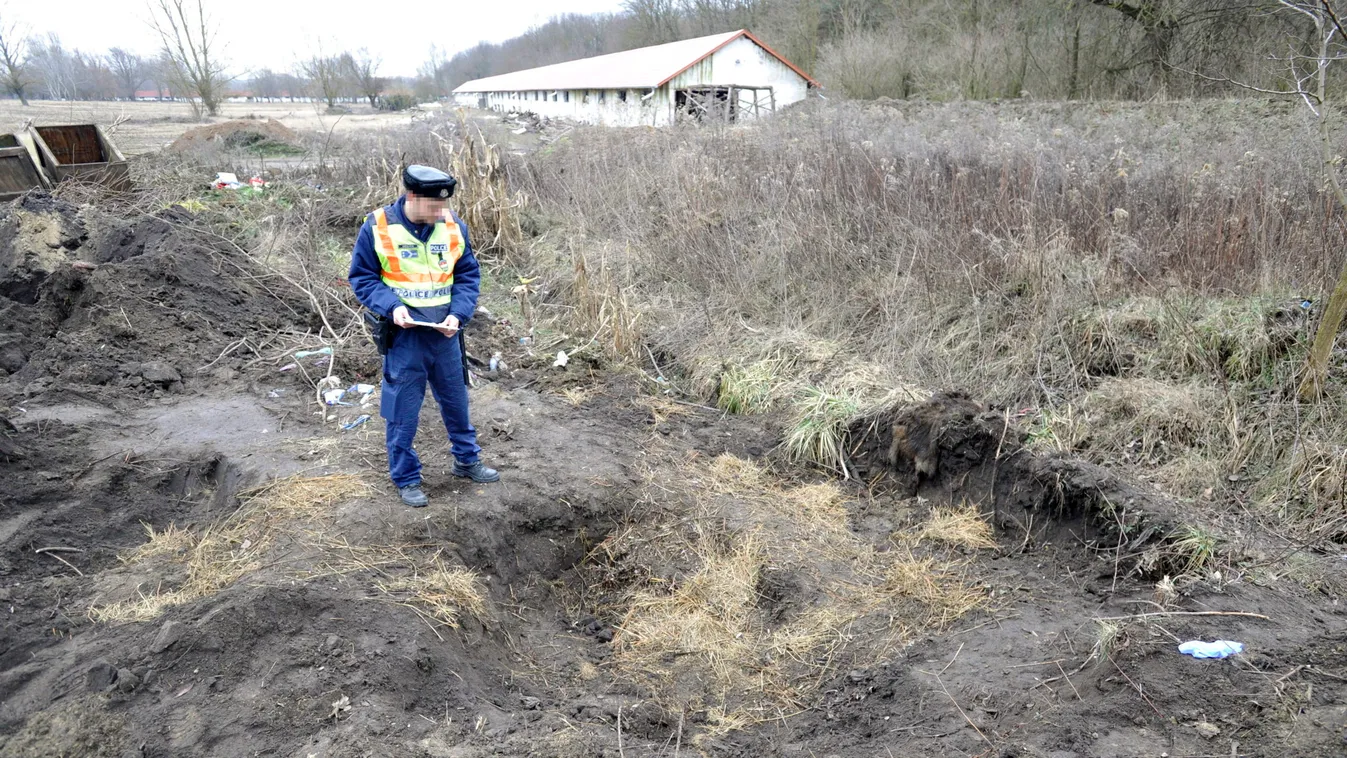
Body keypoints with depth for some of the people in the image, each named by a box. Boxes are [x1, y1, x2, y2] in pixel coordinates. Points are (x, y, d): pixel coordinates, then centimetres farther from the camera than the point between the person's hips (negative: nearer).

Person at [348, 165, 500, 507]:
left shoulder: (453, 225, -4)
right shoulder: (377, 228, -13)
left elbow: (468, 274, 3)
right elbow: (362, 277, -4)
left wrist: (458, 314, -12)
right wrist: (391, 306, -21)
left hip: (445, 335, 3)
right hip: (403, 337, -3)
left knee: (456, 401, 18)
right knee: (402, 411, 6)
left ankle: (466, 461, 39)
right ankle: (406, 479, 24)